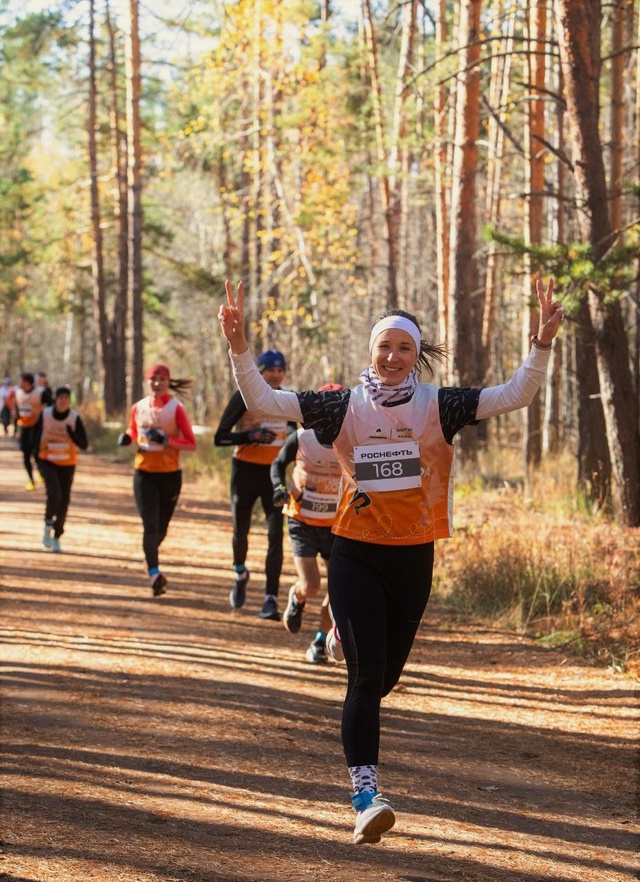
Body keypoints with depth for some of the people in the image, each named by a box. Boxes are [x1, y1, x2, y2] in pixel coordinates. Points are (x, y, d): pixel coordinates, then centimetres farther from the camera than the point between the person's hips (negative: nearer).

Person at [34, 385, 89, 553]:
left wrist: (72, 435, -28)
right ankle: (48, 525, 7)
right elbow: (35, 438, -2)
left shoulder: (74, 417, -9)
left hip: (67, 464, 1)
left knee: (63, 502, 5)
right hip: (48, 462, -1)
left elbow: (84, 445, -10)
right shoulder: (45, 415, -8)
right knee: (54, 495, -22)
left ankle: (56, 537, 22)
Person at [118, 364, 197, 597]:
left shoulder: (176, 409, -8)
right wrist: (126, 437, -2)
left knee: (161, 527, 10)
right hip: (144, 473, 1)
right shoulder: (138, 407, 3)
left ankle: (150, 558, 41)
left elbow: (191, 444, -9)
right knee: (150, 525, -12)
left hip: (170, 474, -1)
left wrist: (166, 440, -24)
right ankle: (154, 574, -10)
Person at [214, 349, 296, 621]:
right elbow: (220, 437, -12)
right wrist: (252, 436, -25)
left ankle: (271, 599, -11)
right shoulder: (244, 397, -8)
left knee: (276, 535, -11)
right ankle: (240, 575, 39)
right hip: (245, 471, -2)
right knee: (241, 531, 7)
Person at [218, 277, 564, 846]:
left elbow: (514, 396, -8)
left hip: (413, 557, 2)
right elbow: (262, 401, -6)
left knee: (386, 674, 14)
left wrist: (542, 345, -20)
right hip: (356, 553, -2)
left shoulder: (437, 407, -2)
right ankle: (366, 794, -13)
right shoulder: (345, 407, -3)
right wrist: (239, 347, -20)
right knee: (367, 673, -12)